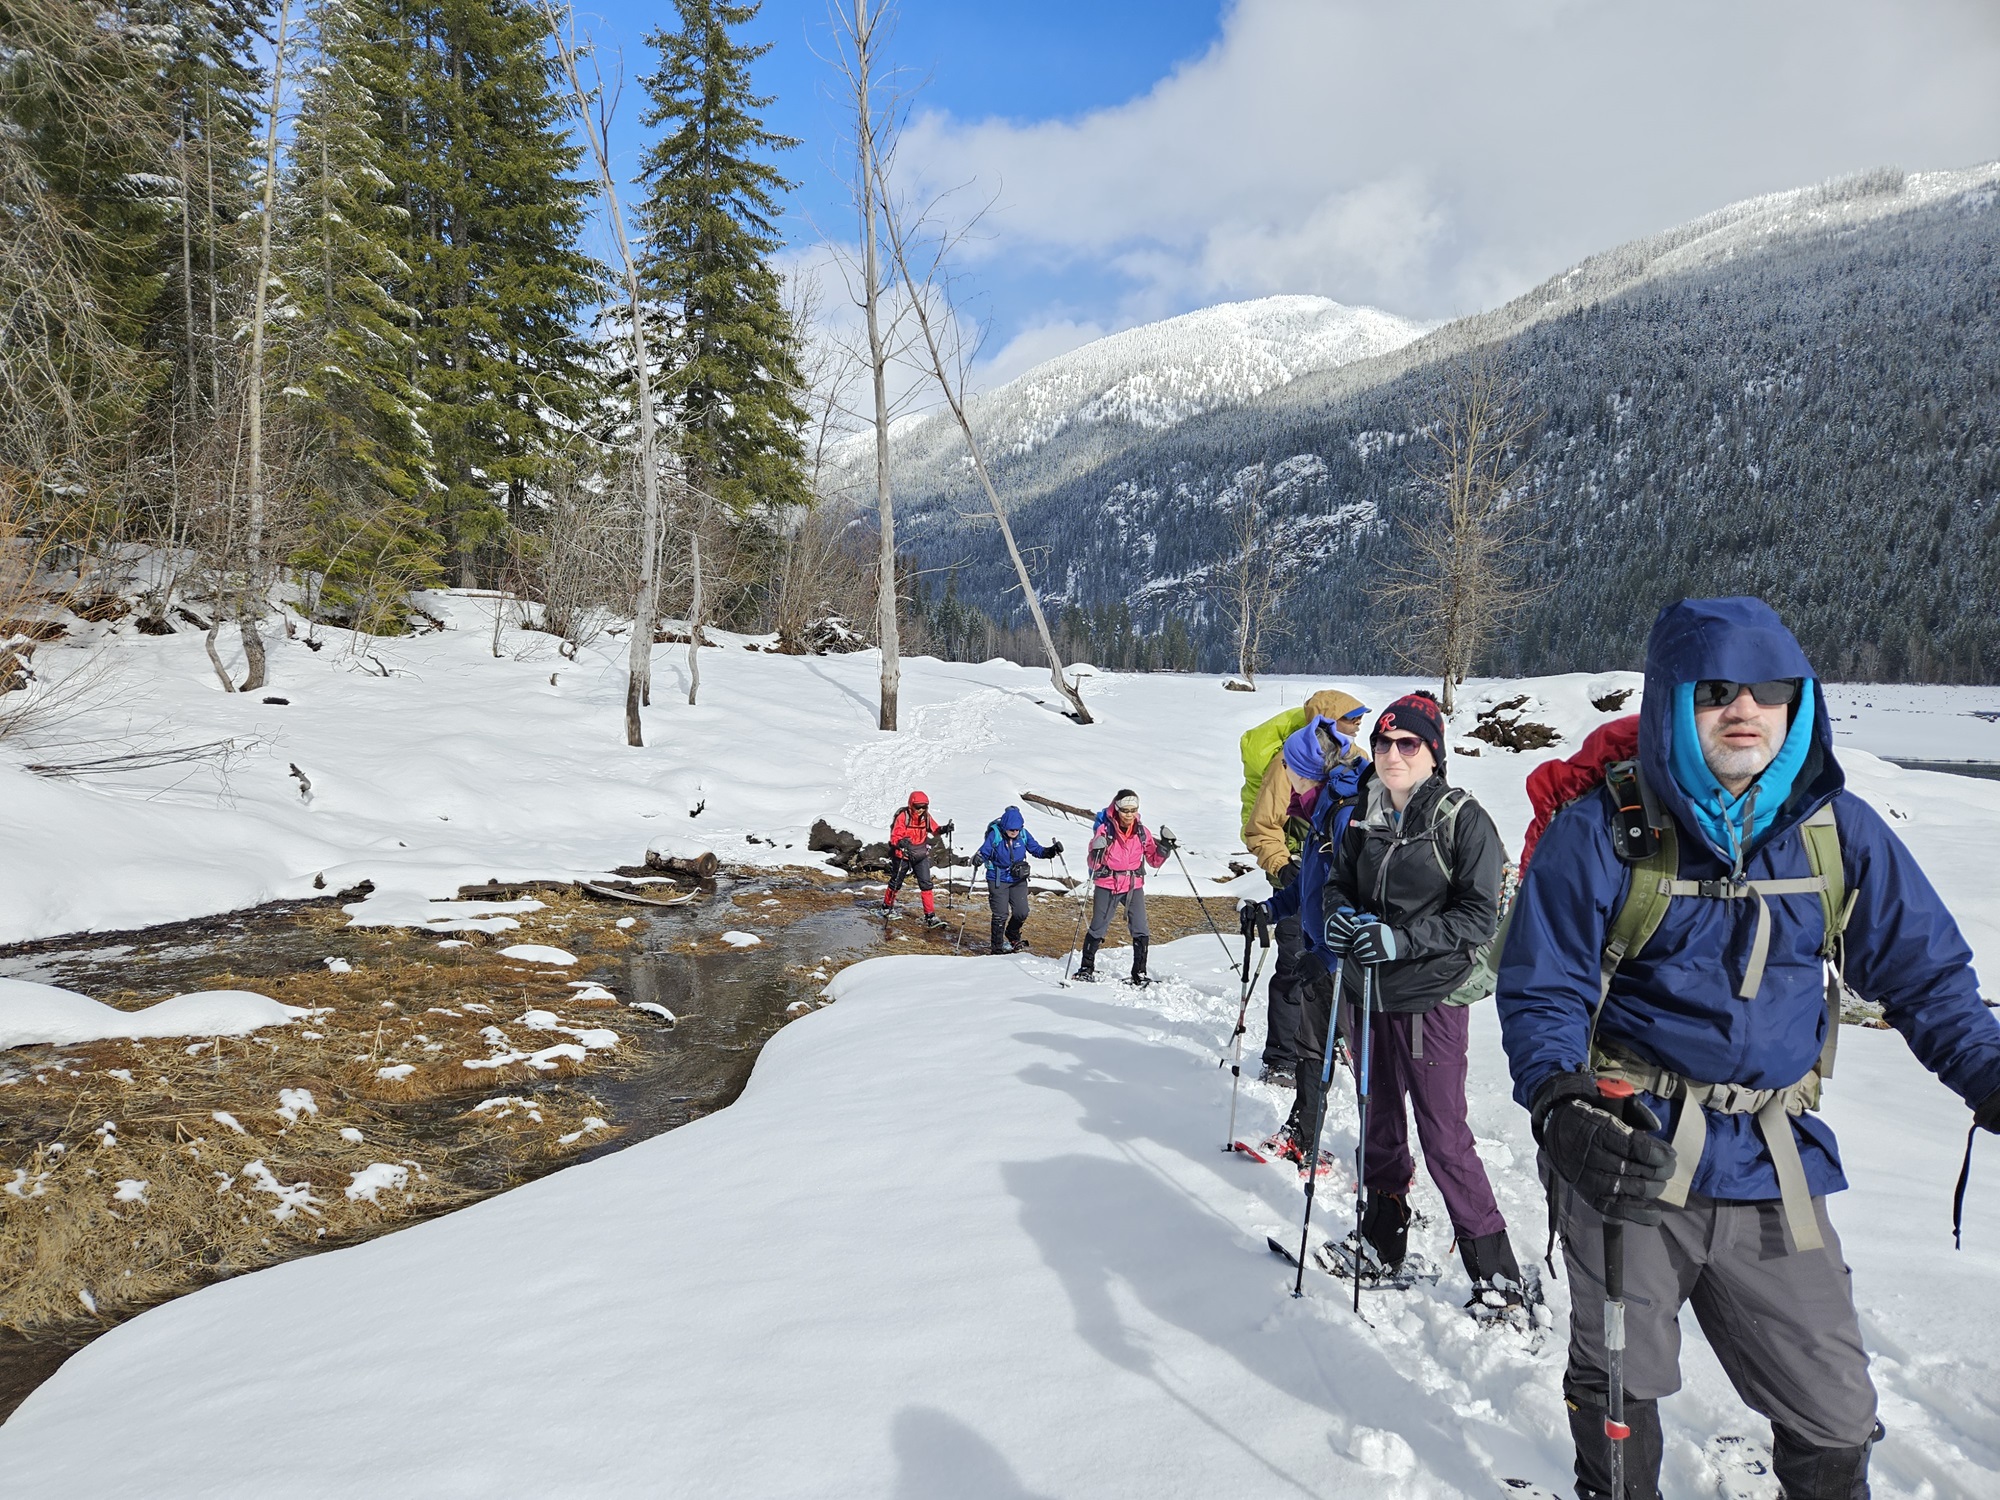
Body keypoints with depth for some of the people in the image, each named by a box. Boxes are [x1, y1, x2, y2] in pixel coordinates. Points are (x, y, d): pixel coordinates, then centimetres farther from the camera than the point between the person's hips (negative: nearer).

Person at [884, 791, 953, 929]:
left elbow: (934, 830, 2)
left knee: (926, 884, -4)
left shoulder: (926, 816, -2)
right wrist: (901, 842, -39)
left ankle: (930, 916, -2)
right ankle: (887, 906, 37)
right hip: (902, 855, -3)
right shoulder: (903, 816, -17)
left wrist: (944, 829, -18)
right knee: (896, 883, 14)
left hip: (921, 855, 4)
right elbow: (894, 837, -18)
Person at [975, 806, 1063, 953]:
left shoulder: (1024, 834, -6)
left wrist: (1051, 851, -13)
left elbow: (1036, 850, 3)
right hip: (998, 880, -4)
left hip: (1018, 880, 4)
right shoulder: (995, 835, -16)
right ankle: (998, 945, 12)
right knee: (1001, 914, -4)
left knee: (1022, 912, 5)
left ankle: (1012, 936, 34)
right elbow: (984, 852, -11)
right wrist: (978, 858, -33)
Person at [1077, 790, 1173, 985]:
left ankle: (1139, 973, 10)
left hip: (1134, 887, 3)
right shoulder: (1104, 829, -10)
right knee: (1097, 930, 7)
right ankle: (1087, 967, 25)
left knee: (1141, 932, -3)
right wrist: (1097, 852, -29)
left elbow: (1154, 860, 7)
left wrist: (1165, 845, -8)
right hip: (1107, 886, -2)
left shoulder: (1141, 831, 1)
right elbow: (1094, 865, -9)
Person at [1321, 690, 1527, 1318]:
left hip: (1431, 997, -5)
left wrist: (1401, 939, -22)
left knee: (1444, 1137, -2)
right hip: (1366, 992, 6)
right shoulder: (1365, 815, 6)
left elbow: (1479, 916, -12)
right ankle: (1381, 1243, 33)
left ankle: (1497, 1275, 11)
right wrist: (1340, 916, -5)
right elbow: (1339, 881, 18)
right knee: (1380, 1119, 16)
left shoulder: (1463, 819, -10)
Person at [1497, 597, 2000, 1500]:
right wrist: (1561, 1104, -25)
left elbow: (1925, 976, 8)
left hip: (1773, 1169, 3)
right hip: (1627, 1156, -2)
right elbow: (1541, 990, -9)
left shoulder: (1839, 831, 0)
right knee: (1619, 1387, 15)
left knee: (1834, 1419, 12)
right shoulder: (1602, 832, -10)